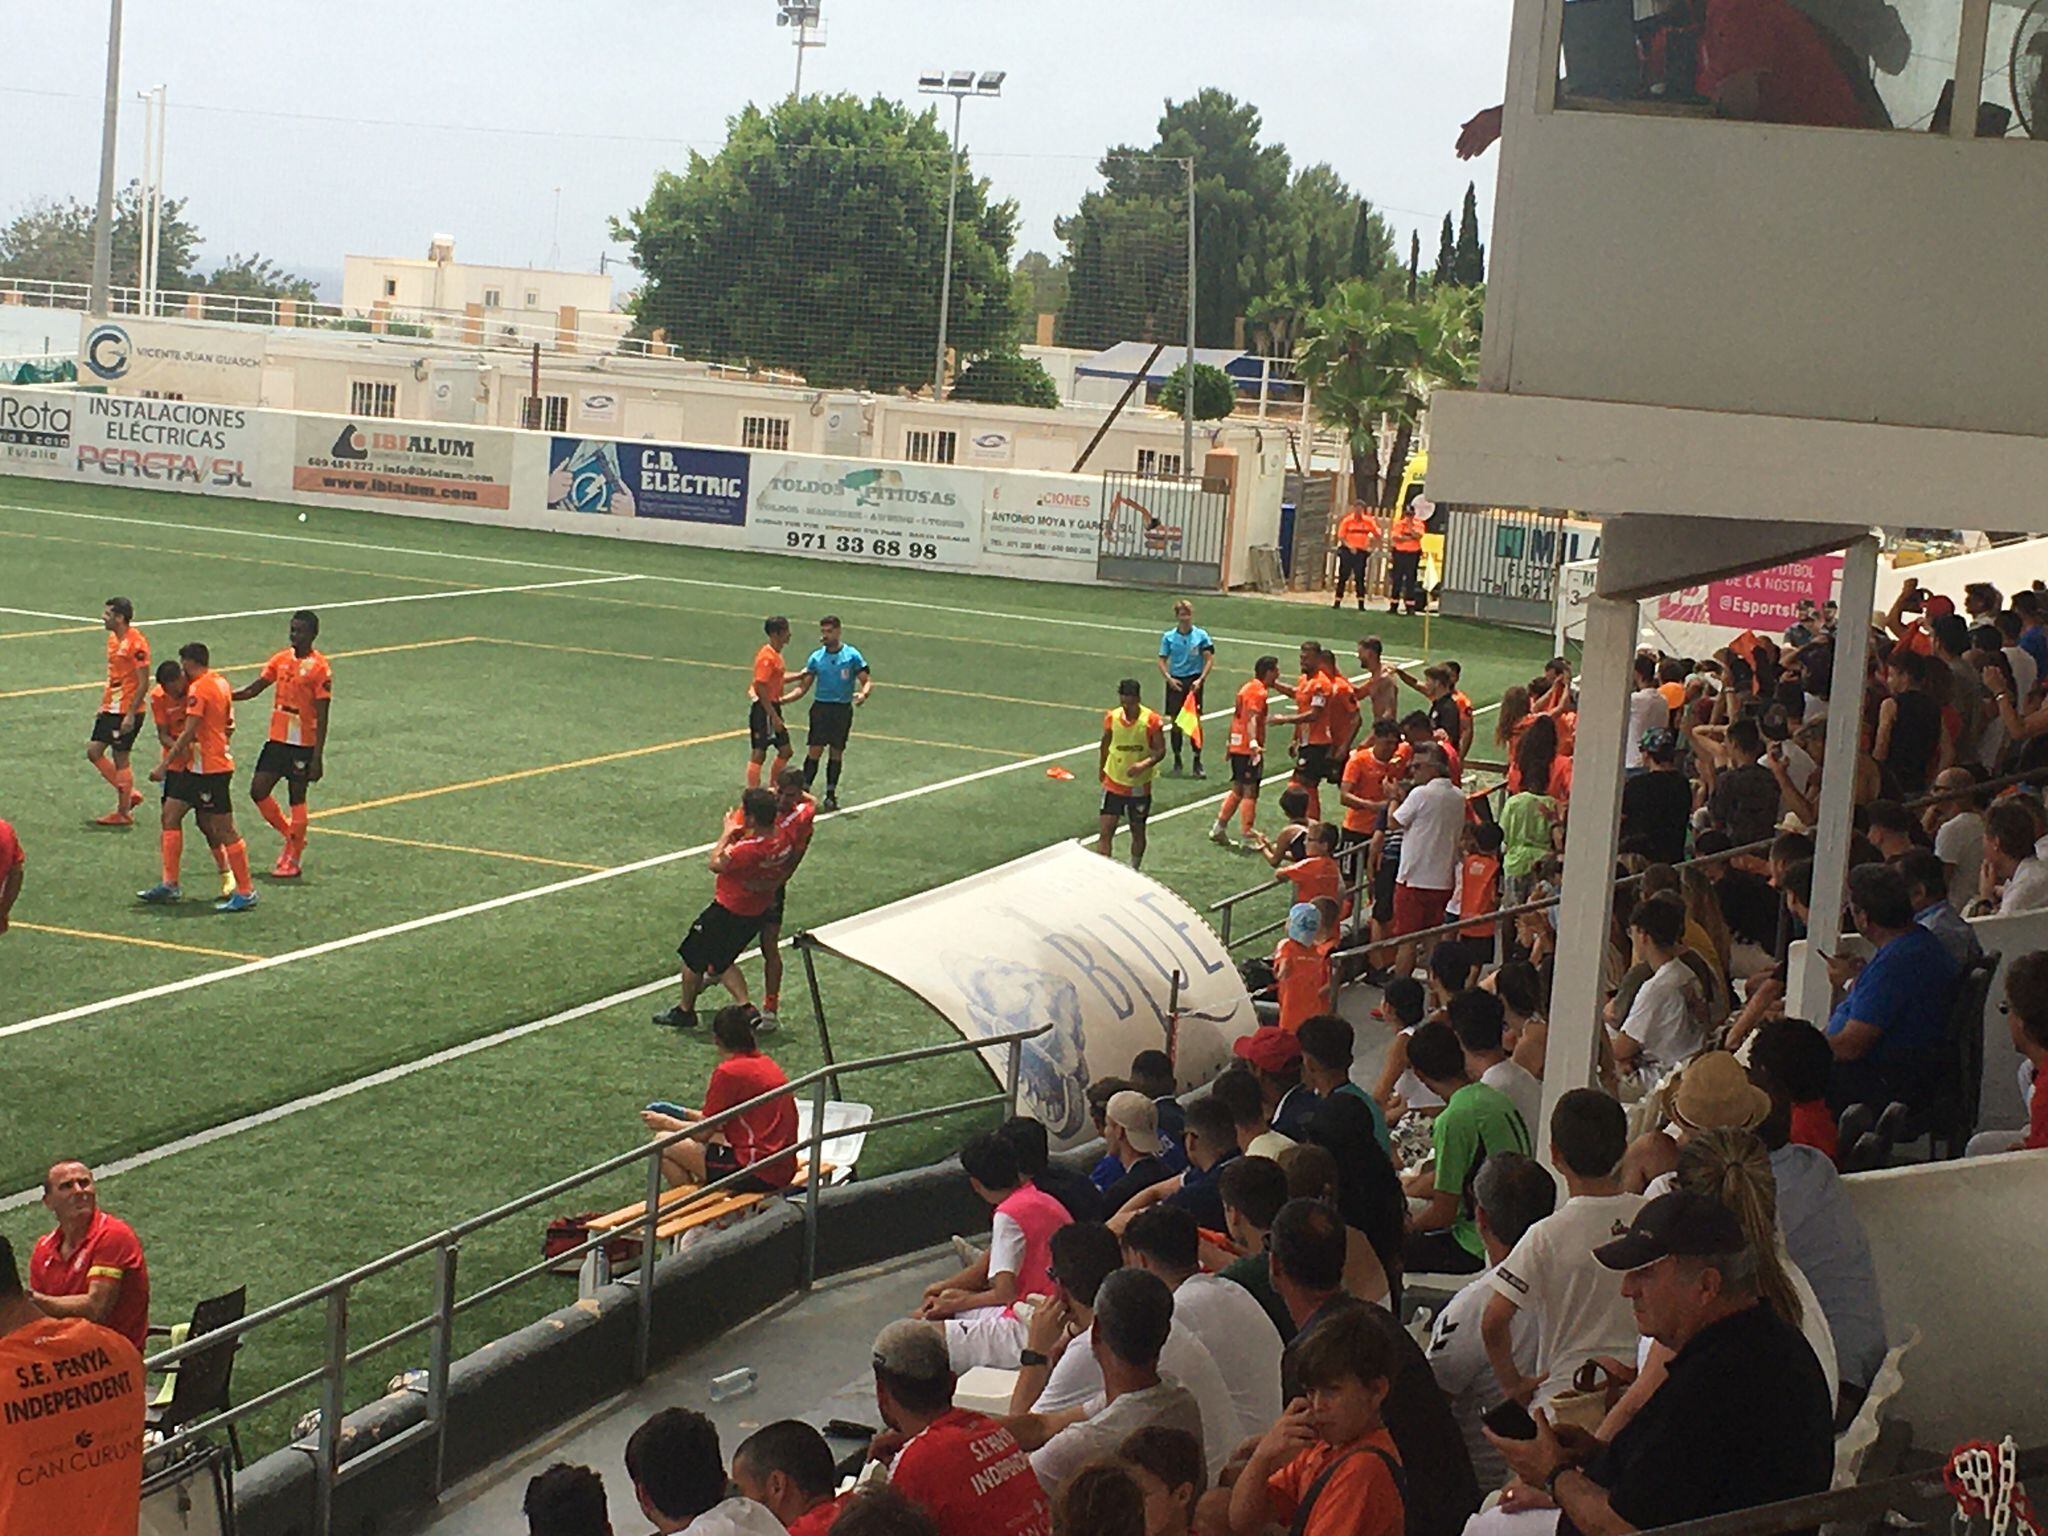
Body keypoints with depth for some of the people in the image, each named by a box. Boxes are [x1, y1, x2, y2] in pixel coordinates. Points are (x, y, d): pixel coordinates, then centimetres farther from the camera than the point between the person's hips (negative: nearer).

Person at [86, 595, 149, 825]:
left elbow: (144, 683, -18)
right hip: (110, 709, 9)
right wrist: (103, 705, 20)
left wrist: (131, 714, -21)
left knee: (120, 759, -2)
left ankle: (123, 813, 9)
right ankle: (128, 795, 16)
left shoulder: (136, 642, -18)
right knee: (93, 751, 7)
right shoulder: (113, 638, 10)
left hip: (127, 711, -9)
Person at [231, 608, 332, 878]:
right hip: (277, 739, 6)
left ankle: (292, 860, 12)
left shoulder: (319, 668, -12)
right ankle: (291, 837, 25)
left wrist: (318, 757, -15)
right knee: (258, 790, 4)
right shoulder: (281, 659, 7)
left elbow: (322, 717, -12)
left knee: (296, 799, 1)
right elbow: (253, 689, 9)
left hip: (303, 744, -6)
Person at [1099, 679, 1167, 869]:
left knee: (1138, 831, 14)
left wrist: (1144, 764, -28)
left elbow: (1160, 750, -10)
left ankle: (1134, 871, 33)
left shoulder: (1151, 720, -13)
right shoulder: (1112, 718, -5)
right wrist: (1101, 767, 23)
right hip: (1114, 784, 1)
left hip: (1140, 787, -1)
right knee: (1105, 831, -9)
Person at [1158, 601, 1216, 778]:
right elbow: (1162, 661, 4)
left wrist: (1201, 679, -11)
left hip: (1194, 682, -1)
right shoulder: (1169, 637, 1)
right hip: (1175, 682, 1)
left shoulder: (1201, 635, -2)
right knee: (1175, 721, 4)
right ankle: (1177, 759, 18)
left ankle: (1197, 761, 1)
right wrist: (1169, 678, -11)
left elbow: (1209, 659, 0)